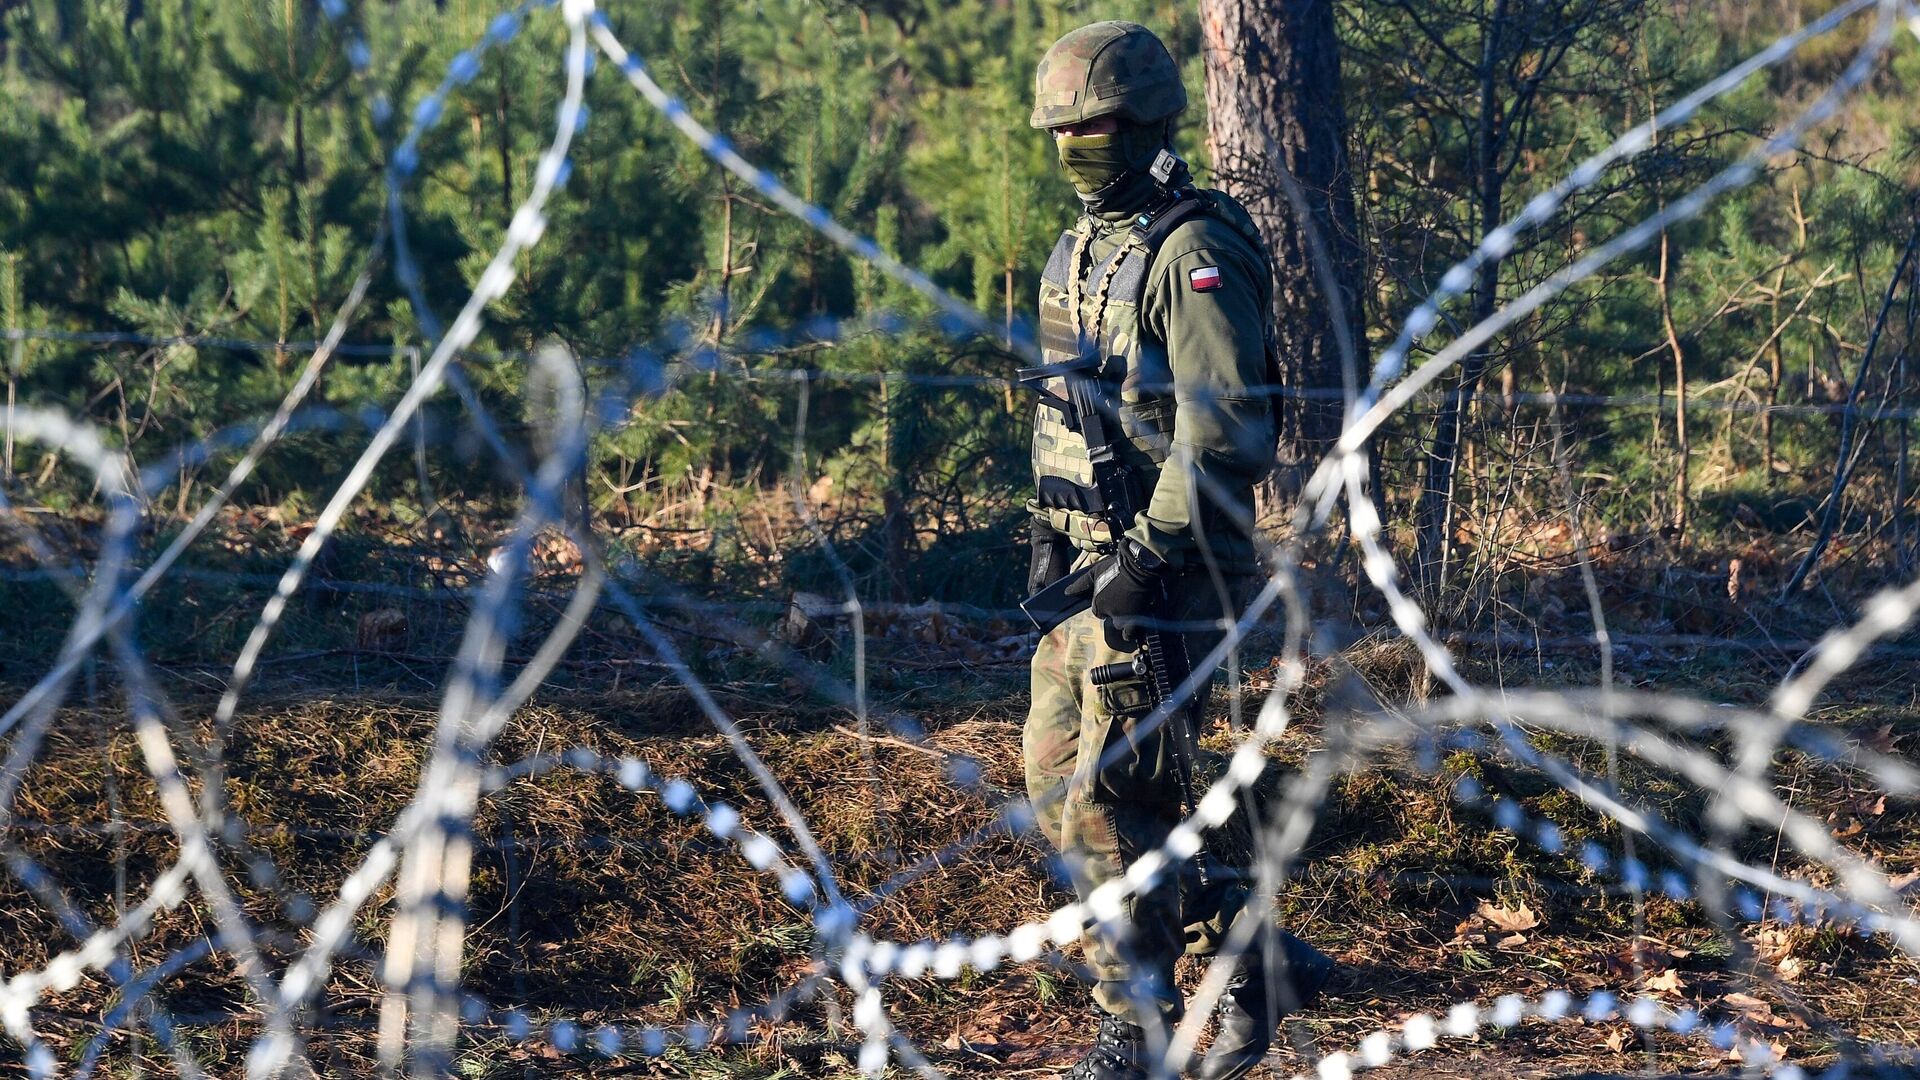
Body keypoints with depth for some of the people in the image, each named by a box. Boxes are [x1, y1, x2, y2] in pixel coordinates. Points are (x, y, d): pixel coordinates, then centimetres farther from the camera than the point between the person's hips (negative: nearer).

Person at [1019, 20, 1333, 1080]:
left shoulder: (1196, 253, -15)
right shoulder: (1082, 247, 14)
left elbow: (1223, 430, -21)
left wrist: (1148, 555, -23)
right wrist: (1050, 526, 17)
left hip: (1169, 568, -10)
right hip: (1093, 561, 10)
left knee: (1112, 798, -7)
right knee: (1055, 781, 11)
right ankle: (1253, 950, 19)